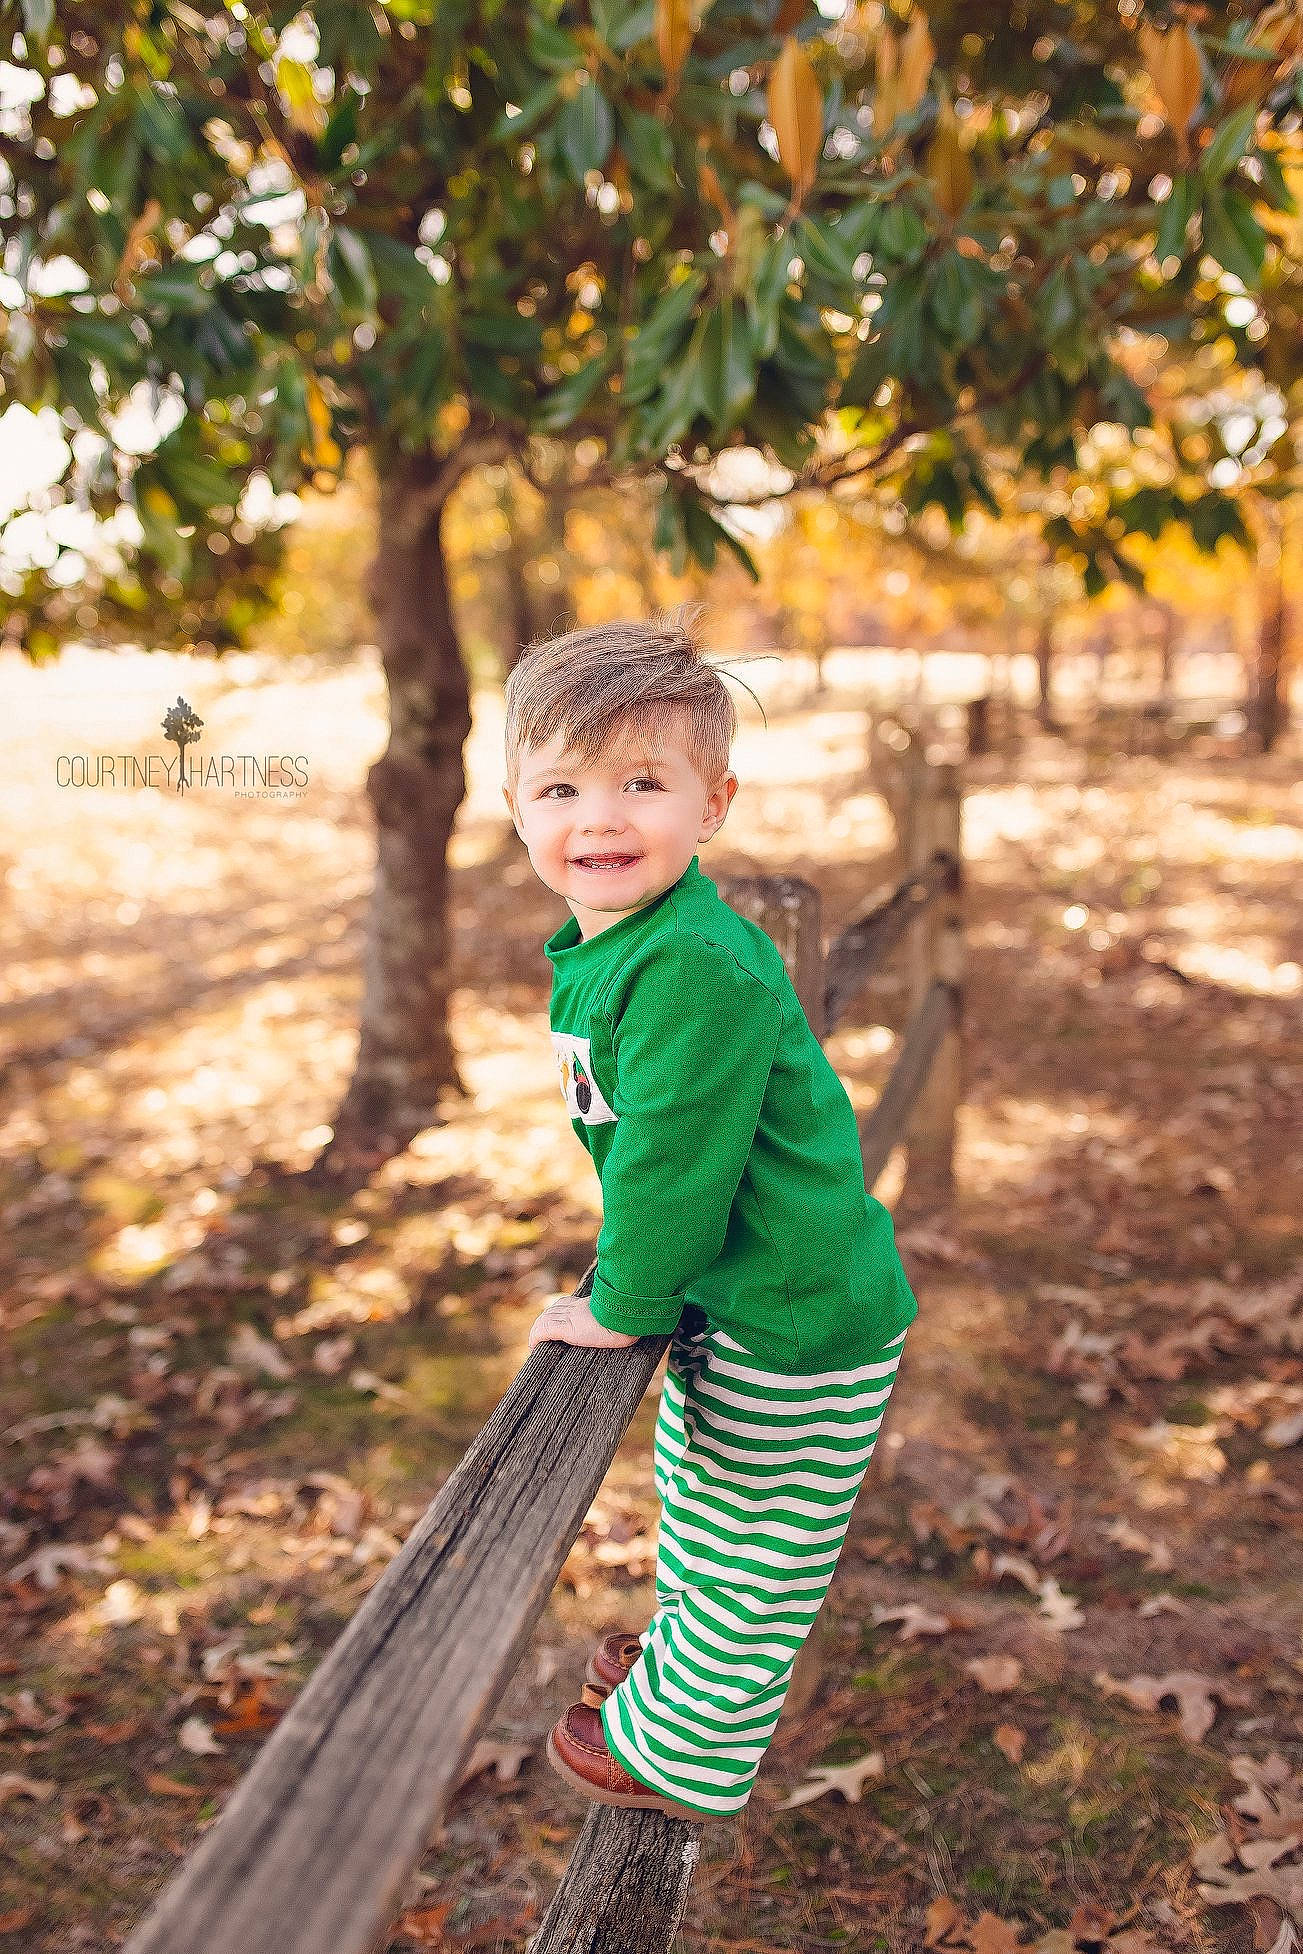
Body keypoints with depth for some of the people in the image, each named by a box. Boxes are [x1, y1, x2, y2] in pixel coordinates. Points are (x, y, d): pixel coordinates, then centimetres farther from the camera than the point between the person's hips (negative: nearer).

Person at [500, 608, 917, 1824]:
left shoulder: (696, 968, -31)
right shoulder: (596, 945, 1)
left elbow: (674, 1158, -28)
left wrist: (622, 1304, -15)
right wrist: (634, 1271, 15)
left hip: (797, 1317, -10)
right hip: (726, 1297, 10)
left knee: (747, 1548, 11)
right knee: (692, 1496, 31)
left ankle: (685, 1746, 32)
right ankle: (684, 1646, 55)